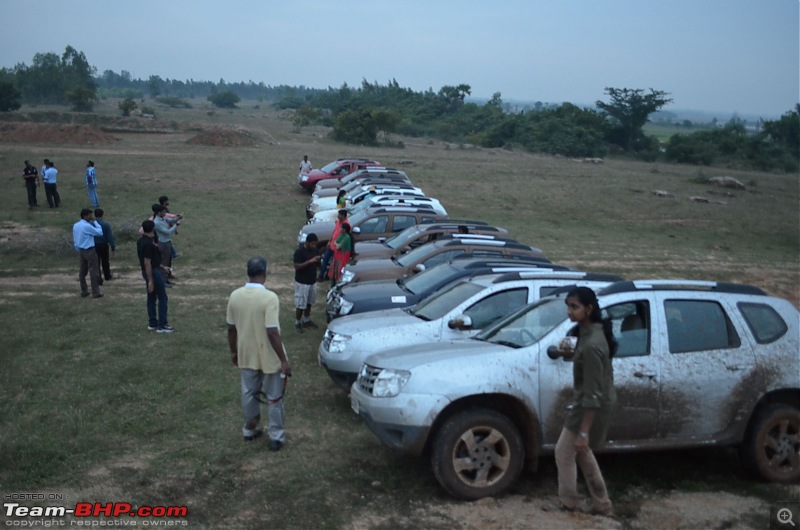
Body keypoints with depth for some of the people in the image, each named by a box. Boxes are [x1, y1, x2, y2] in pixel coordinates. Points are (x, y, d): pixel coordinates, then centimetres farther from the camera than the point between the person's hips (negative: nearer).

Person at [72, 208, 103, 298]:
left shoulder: (75, 225, 7)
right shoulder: (87, 226, -18)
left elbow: (74, 240, 14)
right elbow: (100, 232, -12)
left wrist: (78, 250, 21)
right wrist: (95, 222, -4)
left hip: (80, 250, 8)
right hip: (89, 251, -8)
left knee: (82, 271, 12)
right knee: (93, 271, -2)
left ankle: (84, 291, 18)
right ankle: (95, 293, 0)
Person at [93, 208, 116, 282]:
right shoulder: (106, 224, -12)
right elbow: (110, 237, -12)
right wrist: (113, 247, -5)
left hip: (94, 246, 0)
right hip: (104, 245, 0)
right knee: (105, 262, 18)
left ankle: (98, 280, 8)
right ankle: (107, 276, 36)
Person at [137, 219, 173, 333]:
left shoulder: (141, 241, 7)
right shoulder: (149, 244, -23)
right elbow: (147, 262, -24)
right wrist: (150, 280, -23)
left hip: (148, 272, 10)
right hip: (153, 272, -10)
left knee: (151, 298, 15)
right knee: (163, 298, -2)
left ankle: (152, 323, 20)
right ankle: (162, 325, -1)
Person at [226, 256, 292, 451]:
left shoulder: (235, 296, -6)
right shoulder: (269, 297, -23)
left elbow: (231, 329, 3)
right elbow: (272, 333, -24)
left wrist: (233, 351, 18)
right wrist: (284, 360, -16)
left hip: (246, 356, 5)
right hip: (269, 357, -5)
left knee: (249, 394, 22)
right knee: (274, 398, 10)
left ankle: (249, 430, 37)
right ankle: (276, 437, 18)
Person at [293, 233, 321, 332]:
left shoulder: (315, 250, 3)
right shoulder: (299, 251, -18)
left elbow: (317, 264, 12)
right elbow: (297, 266, -22)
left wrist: (318, 260, -12)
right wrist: (309, 261, -29)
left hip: (312, 281, 7)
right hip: (302, 282, -7)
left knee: (309, 302, 18)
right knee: (301, 304, -1)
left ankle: (306, 320, 32)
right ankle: (297, 323, 14)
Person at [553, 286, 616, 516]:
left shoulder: (591, 345, -30)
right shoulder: (592, 331, 0)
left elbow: (593, 394, -28)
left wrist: (583, 432, -26)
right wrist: (574, 355, 3)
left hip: (593, 407, -10)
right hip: (601, 402, 10)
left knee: (564, 452, 7)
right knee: (581, 452, 23)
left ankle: (568, 503, 24)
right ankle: (601, 504, 33)